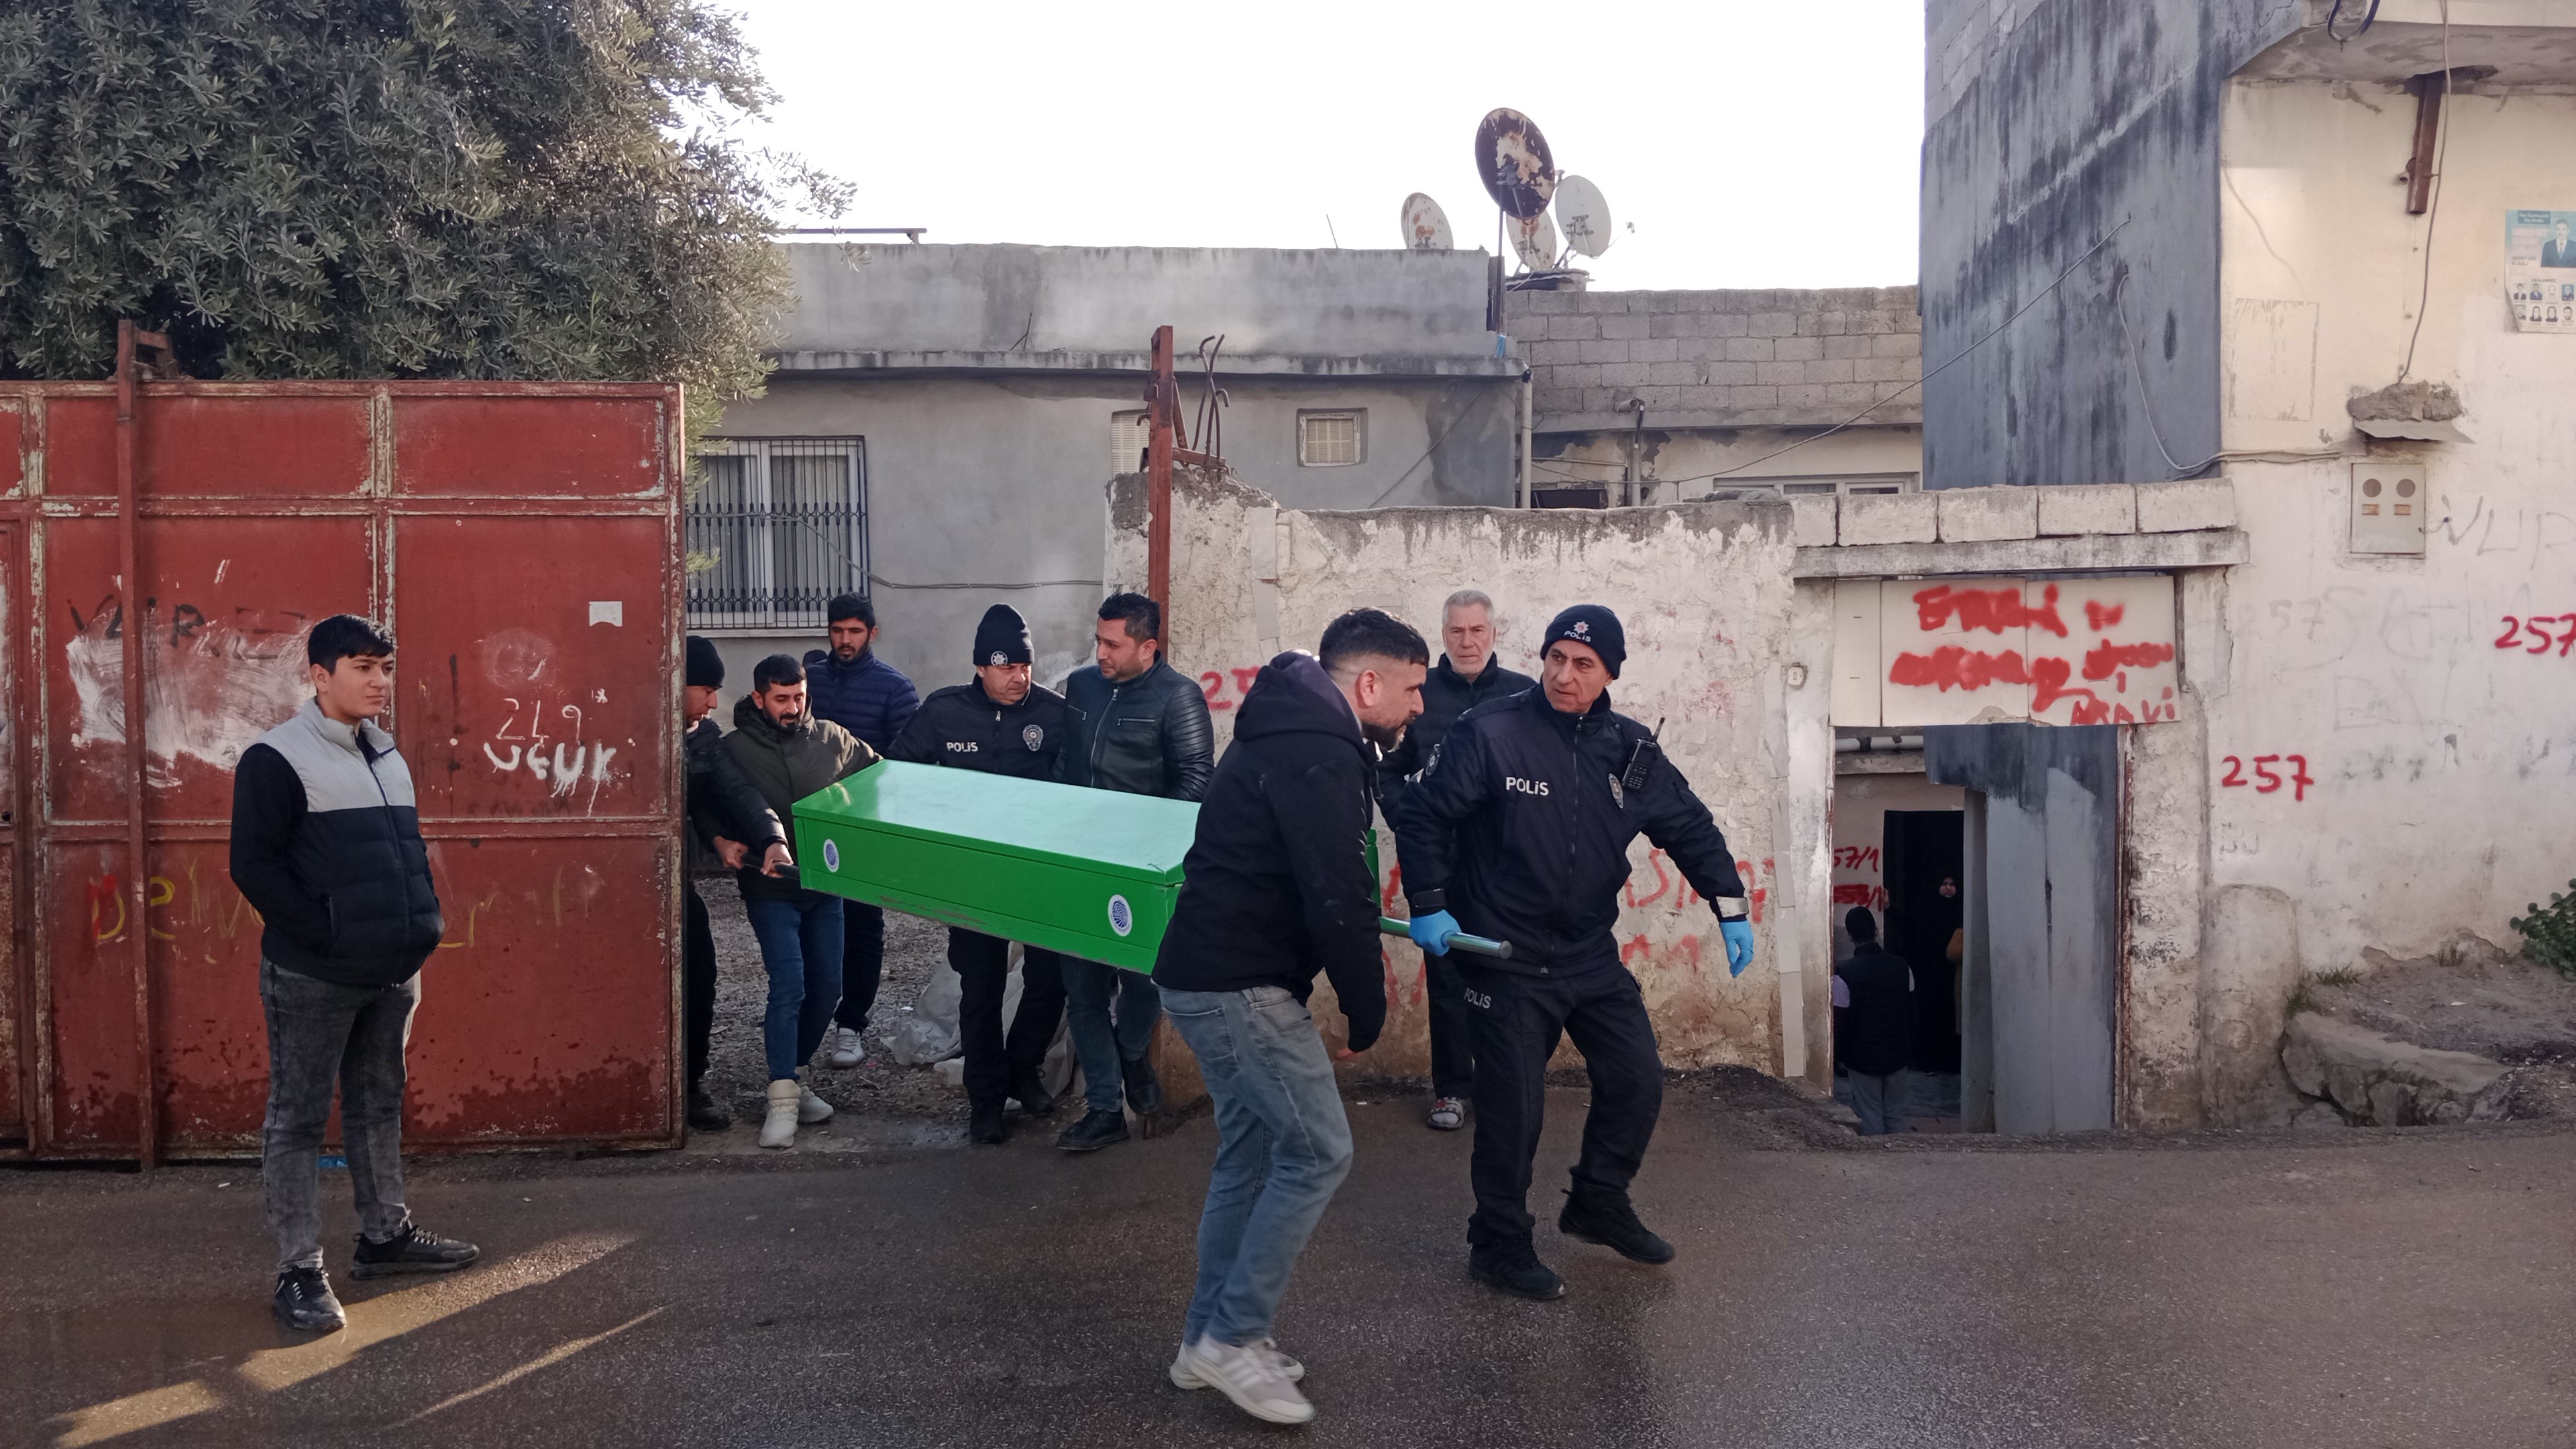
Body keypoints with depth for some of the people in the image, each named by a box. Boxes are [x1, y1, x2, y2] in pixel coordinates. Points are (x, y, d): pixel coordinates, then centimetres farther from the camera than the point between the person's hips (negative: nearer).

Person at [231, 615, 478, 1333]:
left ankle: (385, 1234, 29)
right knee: (297, 1119, 2)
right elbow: (254, 865, -14)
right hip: (311, 977, -7)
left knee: (379, 1105, 17)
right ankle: (300, 1272, 7)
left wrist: (424, 920, 7)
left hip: (393, 970, 7)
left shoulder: (386, 755, 14)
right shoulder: (277, 758, -10)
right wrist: (328, 934, -17)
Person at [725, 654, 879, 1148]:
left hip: (824, 884, 4)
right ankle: (783, 1099, -11)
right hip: (772, 888, -4)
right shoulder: (735, 750, -6)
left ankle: (791, 1072, 29)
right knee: (789, 985, -16)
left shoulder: (832, 739, 3)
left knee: (827, 986, 8)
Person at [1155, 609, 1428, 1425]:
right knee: (1319, 1149, -5)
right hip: (1237, 984, -10)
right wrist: (1366, 1014, -10)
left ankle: (1209, 1340, 24)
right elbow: (1338, 901, -22)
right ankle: (1233, 1338, 3)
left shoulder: (1296, 735, 15)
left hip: (1213, 974, 10)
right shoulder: (1319, 755, -18)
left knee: (1252, 1152, 16)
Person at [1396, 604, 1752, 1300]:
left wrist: (1730, 908, 6)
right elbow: (1423, 817, -9)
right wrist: (1428, 906, -15)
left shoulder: (1630, 750, 2)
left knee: (1637, 1080, 10)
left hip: (1591, 954, 6)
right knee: (1513, 1106, -1)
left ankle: (1599, 1204, 34)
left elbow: (1690, 828, 11)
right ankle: (1498, 1246, 18)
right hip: (1506, 959, -5)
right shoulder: (1490, 734, -14)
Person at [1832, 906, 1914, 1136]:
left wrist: (1841, 1057, 1)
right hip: (1897, 1056, 4)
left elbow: (1840, 1022, -13)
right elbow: (1911, 1013, 6)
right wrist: (1907, 1049, 17)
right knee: (1895, 1117, 14)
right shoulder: (1901, 966, -4)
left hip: (1863, 1059, -4)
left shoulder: (1844, 973, -19)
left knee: (1871, 1120, 6)